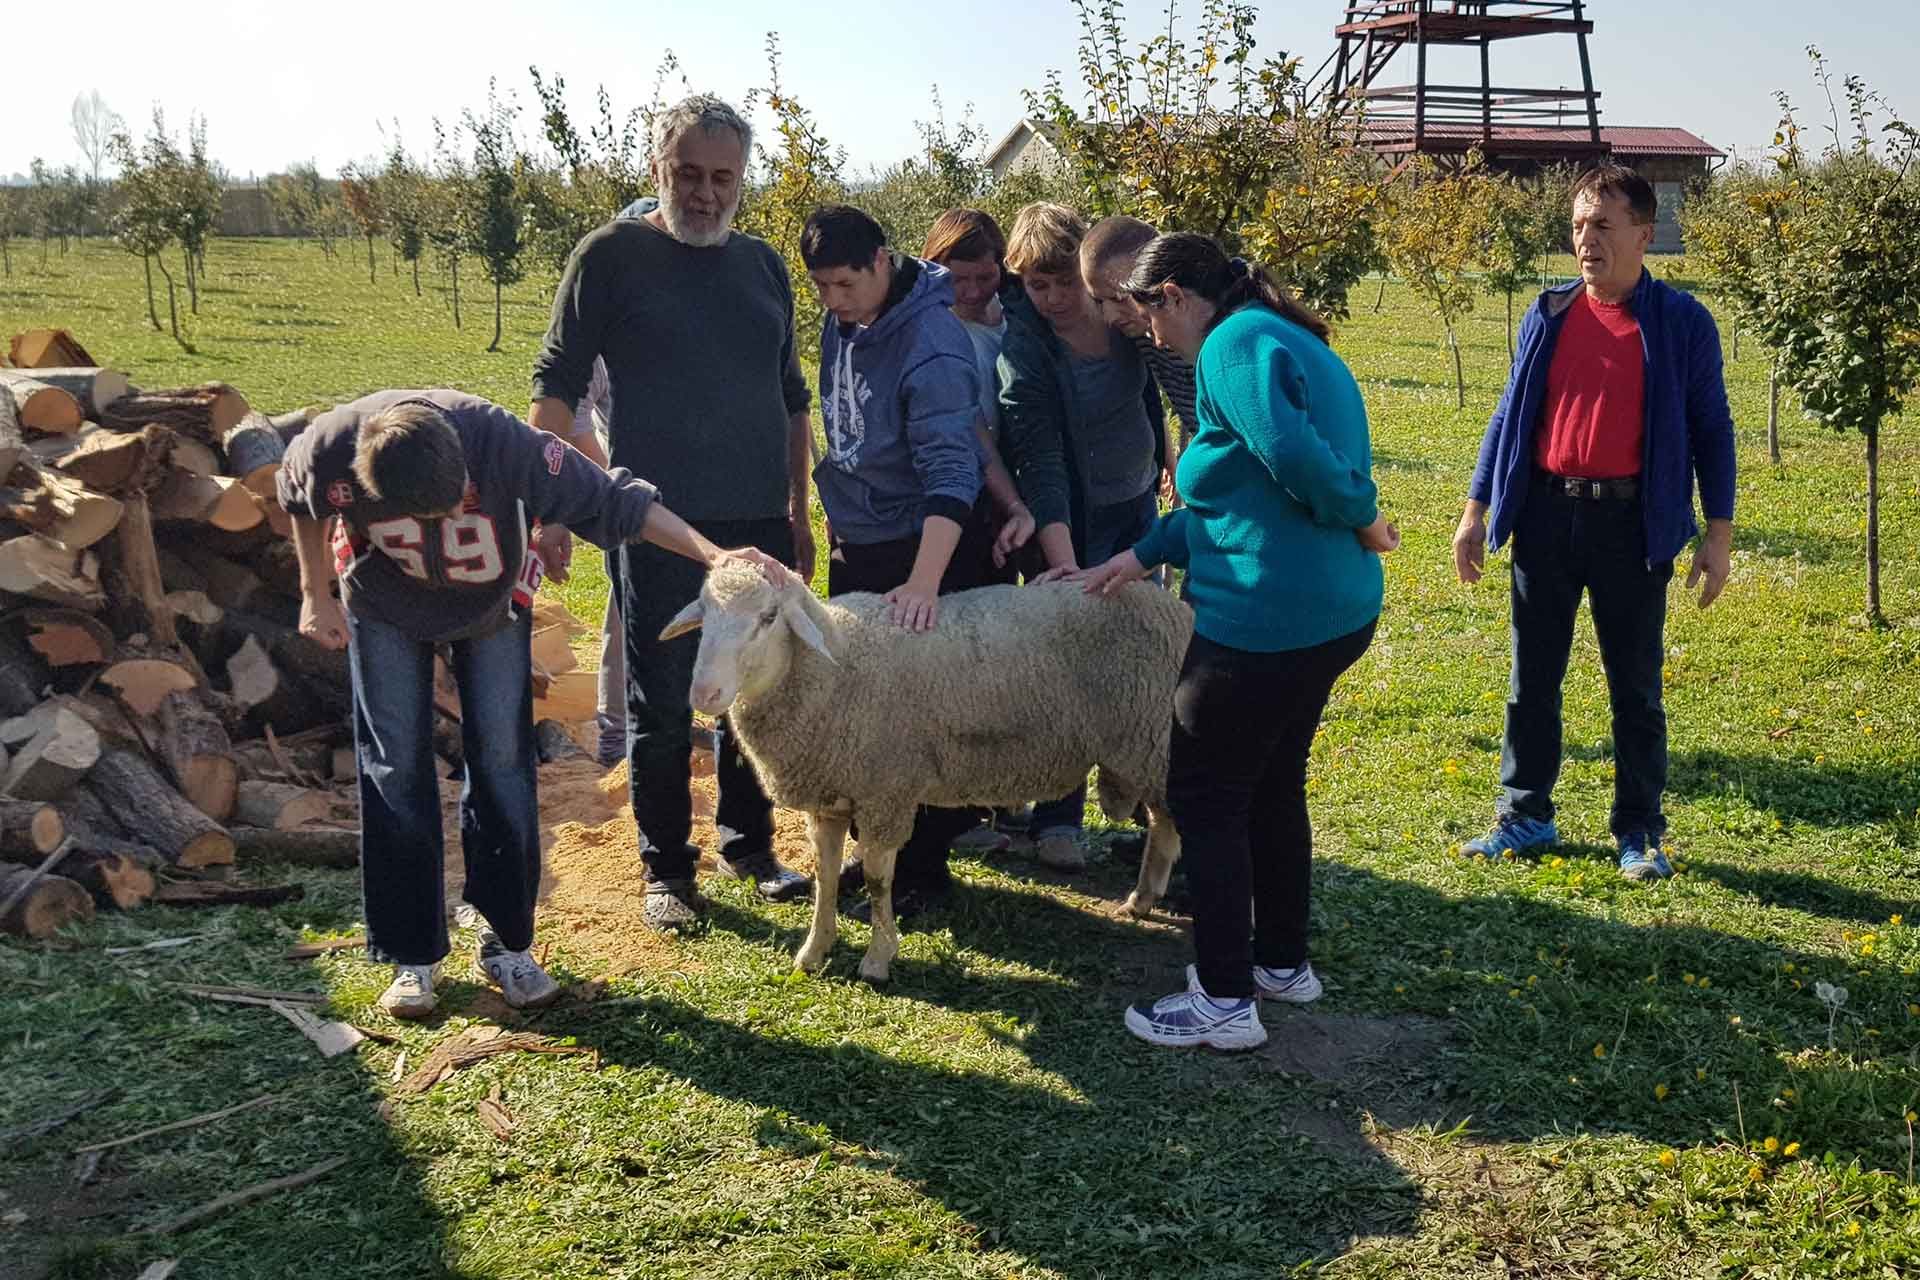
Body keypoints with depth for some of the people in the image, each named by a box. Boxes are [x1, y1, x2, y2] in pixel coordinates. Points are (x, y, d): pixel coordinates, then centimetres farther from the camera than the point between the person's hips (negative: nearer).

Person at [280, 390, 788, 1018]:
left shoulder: (501, 441, -38)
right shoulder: (332, 450, -33)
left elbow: (610, 499, -33)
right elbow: (298, 498, -7)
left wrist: (713, 555, -41)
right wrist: (316, 596, -1)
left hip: (494, 601, 0)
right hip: (384, 602, 1)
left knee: (502, 765, -3)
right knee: (396, 771, -2)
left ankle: (506, 942, 11)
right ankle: (412, 955, 8)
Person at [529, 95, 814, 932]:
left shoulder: (763, 266, 12)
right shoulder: (613, 256, -3)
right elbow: (556, 386, -4)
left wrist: (797, 510, 17)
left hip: (758, 521, 5)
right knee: (661, 706, 3)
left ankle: (747, 845, 28)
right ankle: (666, 869, 16)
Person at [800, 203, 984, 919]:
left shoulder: (931, 346, -24)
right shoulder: (840, 322, 2)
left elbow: (951, 471, -31)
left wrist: (924, 583, -41)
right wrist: (828, 513, 17)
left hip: (918, 551, -8)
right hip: (853, 545, 9)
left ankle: (924, 869, 14)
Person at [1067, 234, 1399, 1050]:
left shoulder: (1236, 346, -14)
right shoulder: (1287, 342, 17)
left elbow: (1293, 455, -30)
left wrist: (1362, 519, -14)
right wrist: (1142, 555, 16)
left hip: (1267, 620, -10)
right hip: (1334, 611, 10)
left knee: (1204, 793, 3)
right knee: (1272, 783, 22)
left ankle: (1225, 999, 9)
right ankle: (1282, 961, 35)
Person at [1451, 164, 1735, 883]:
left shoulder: (1682, 323, -1)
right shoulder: (1549, 316, 6)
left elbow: (1711, 430, 2)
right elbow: (1511, 414, 11)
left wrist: (1719, 532, -3)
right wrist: (1475, 513, 8)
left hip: (1632, 523, -3)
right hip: (1547, 514, 3)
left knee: (1635, 685, 7)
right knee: (1533, 676, 10)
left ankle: (1639, 834, 18)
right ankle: (1525, 816, 22)